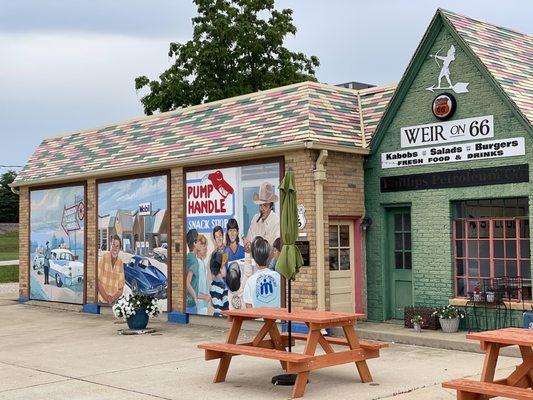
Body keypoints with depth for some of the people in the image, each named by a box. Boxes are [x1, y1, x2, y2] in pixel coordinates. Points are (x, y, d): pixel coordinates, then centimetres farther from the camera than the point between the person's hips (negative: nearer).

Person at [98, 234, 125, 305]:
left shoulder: (120, 263, 4)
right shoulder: (104, 258, -6)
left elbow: (120, 290, 6)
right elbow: (98, 282, -6)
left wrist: (112, 299, -9)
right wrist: (107, 298, -11)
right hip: (102, 299, -2)